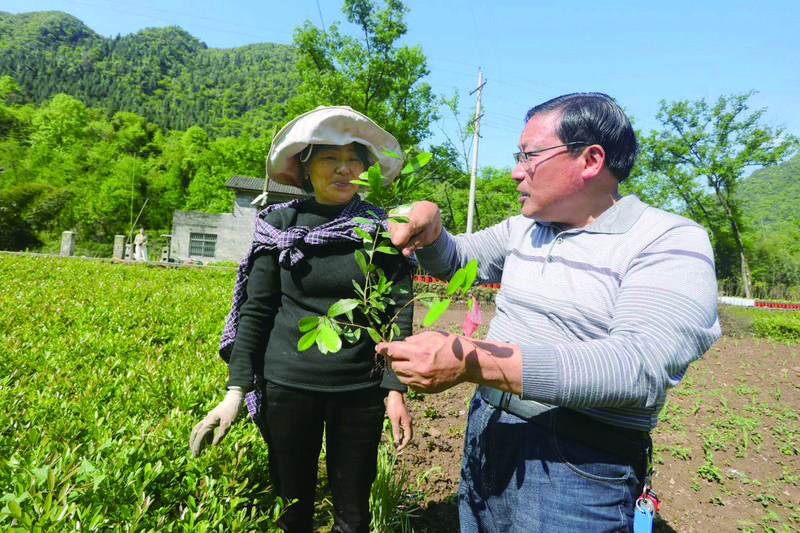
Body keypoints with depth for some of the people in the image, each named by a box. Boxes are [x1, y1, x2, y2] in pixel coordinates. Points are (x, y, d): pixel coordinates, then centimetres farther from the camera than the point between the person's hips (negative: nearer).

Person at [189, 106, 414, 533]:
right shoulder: (280, 224, -2)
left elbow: (398, 315, -2)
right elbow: (256, 310, -2)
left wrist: (396, 390, -8)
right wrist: (236, 391, -7)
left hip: (360, 391, 0)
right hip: (289, 386, 0)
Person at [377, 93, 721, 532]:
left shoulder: (671, 242, -13)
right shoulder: (524, 228, 7)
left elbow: (640, 368, -27)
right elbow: (452, 262, 19)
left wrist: (471, 361, -35)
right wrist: (429, 226, -5)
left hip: (579, 463, -6)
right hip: (485, 432, 6)